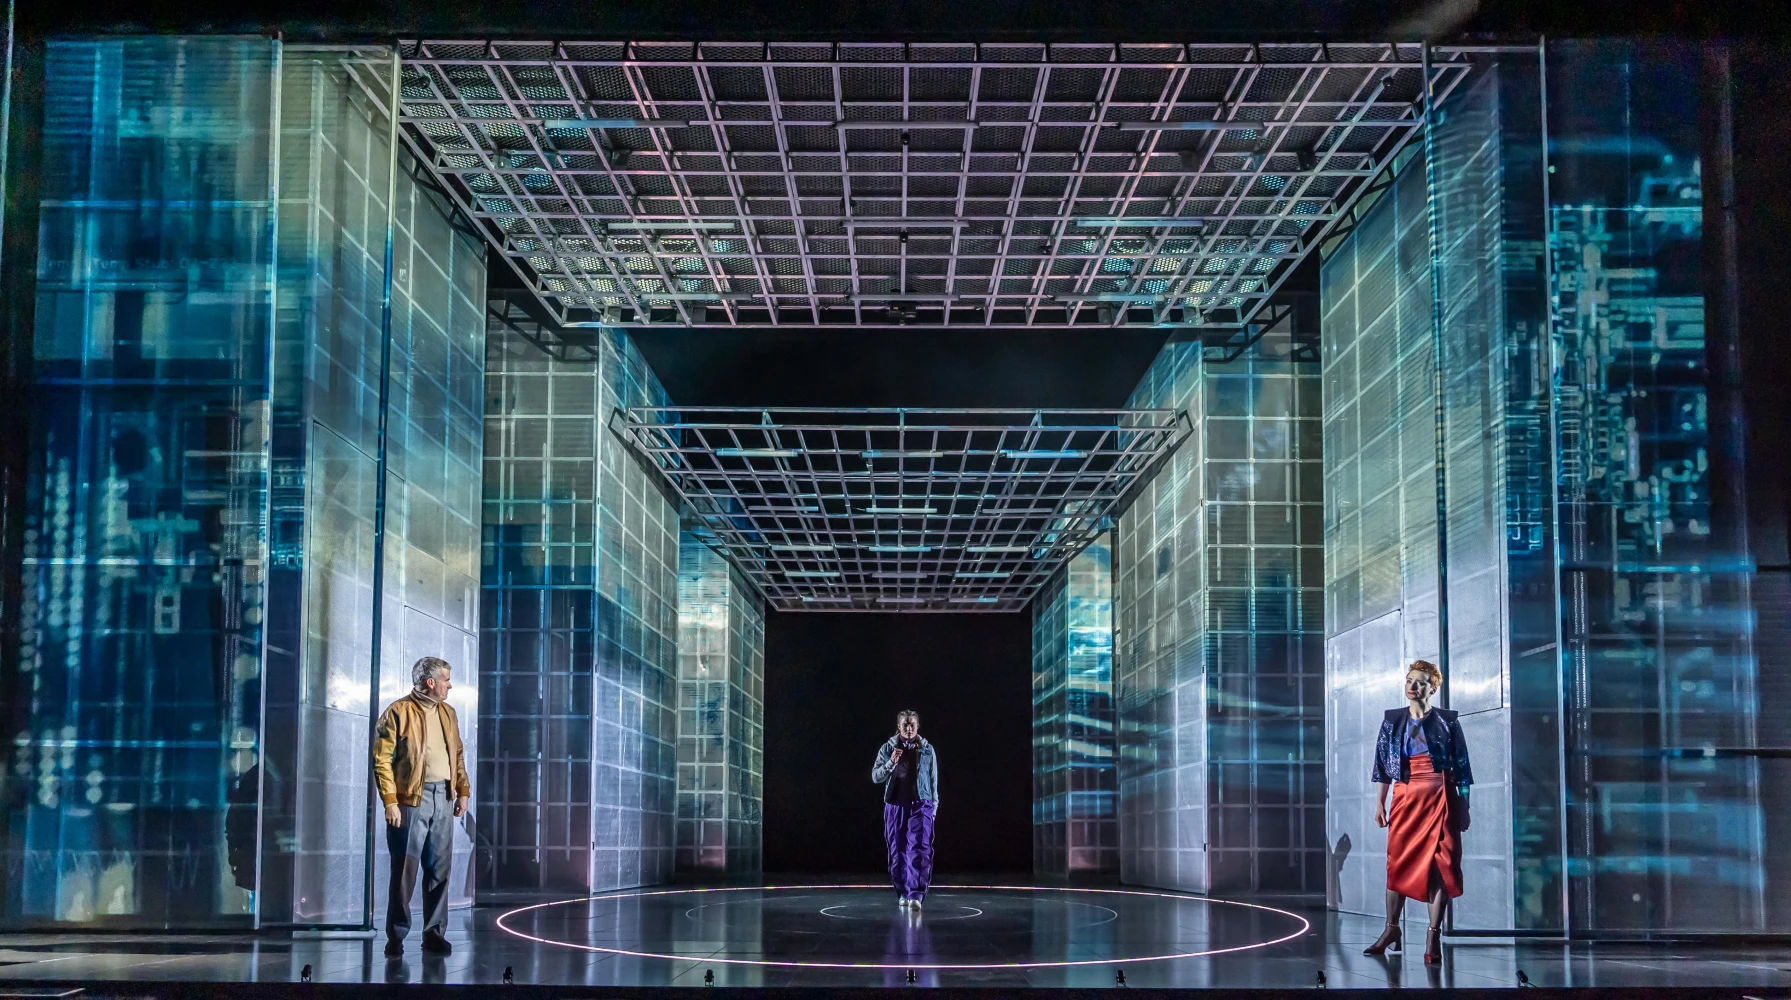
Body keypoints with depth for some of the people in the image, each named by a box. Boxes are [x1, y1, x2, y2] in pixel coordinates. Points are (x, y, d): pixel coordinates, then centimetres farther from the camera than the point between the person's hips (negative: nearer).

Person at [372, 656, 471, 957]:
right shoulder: (398, 713, -7)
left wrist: (463, 791, 12)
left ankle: (434, 933, 15)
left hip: (443, 798, 6)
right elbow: (382, 760, -9)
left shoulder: (447, 713, 14)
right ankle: (396, 937, 5)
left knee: (439, 870, 8)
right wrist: (390, 801, -14)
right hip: (412, 799, -6)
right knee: (405, 870, -2)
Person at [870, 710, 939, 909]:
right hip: (895, 806, 1)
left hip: (921, 806, -1)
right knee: (897, 851, 6)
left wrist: (934, 806, 8)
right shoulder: (887, 748, 1)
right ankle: (902, 893, 19)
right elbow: (876, 776, -2)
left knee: (919, 850, -12)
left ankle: (915, 895, -16)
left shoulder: (927, 750, 3)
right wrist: (891, 763, -19)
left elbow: (933, 780, 8)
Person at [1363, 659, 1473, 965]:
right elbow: (1382, 763, 10)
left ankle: (1433, 938, -2)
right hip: (1405, 798, 2)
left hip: (1439, 799, -2)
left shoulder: (1447, 721, 1)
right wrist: (1380, 804, 6)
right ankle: (1391, 931, 12)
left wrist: (1463, 807, -1)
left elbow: (1461, 767, 3)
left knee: (1439, 865, -4)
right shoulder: (1392, 720, 8)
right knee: (1398, 862, 2)